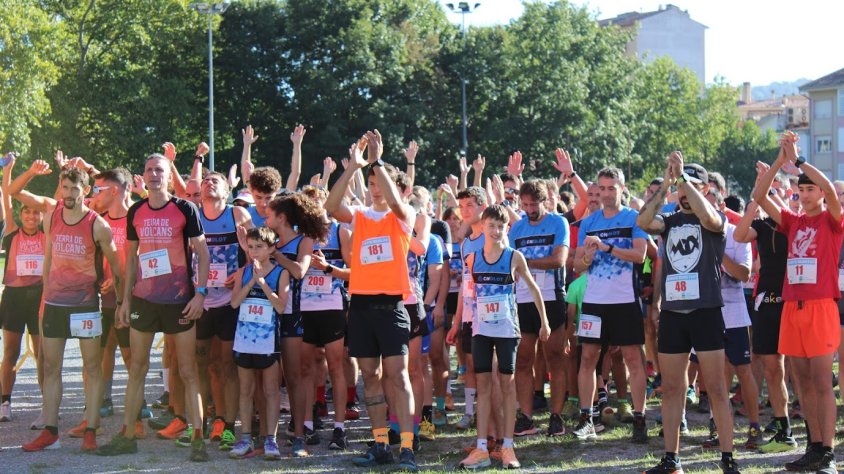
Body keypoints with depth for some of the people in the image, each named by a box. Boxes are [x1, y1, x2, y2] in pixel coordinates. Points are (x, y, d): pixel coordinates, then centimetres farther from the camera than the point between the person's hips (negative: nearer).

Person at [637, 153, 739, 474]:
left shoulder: (716, 220, 1)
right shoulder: (670, 221, 12)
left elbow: (708, 216, -24)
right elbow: (643, 222, -9)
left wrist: (683, 176, -20)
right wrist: (665, 185, -15)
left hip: (706, 312, -4)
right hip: (672, 313, 4)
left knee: (716, 388, -3)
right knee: (671, 388, 7)